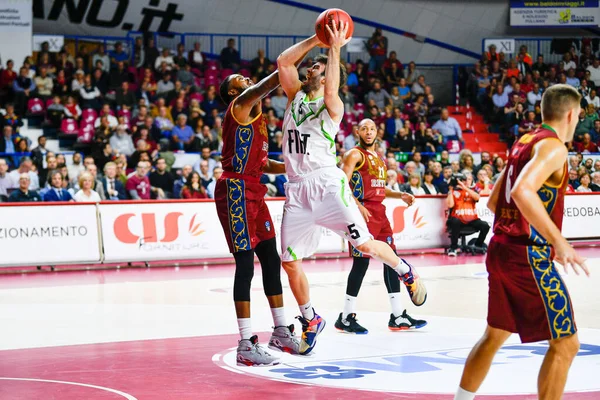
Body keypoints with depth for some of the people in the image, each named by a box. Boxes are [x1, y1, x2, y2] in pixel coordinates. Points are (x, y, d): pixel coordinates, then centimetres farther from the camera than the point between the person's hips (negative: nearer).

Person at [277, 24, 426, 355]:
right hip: (297, 189, 5)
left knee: (365, 244, -14)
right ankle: (310, 321, 20)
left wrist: (335, 48, -16)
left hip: (327, 182, -5)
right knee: (290, 262, 2)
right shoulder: (296, 95, 17)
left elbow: (332, 88, -22)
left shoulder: (332, 105, 1)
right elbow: (283, 61, 7)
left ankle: (406, 272, 15)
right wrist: (315, 39, 6)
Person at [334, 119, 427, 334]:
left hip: (379, 212, 9)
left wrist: (400, 195, 13)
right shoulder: (354, 155, -5)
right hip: (363, 212, -9)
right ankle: (346, 318, 0)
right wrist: (357, 205, -26)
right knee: (361, 262, -8)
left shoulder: (377, 157, 20)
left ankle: (398, 317, 11)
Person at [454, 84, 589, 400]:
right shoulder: (553, 146, -12)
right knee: (565, 343, -3)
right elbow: (522, 191, -30)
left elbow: (493, 202, 21)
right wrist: (559, 241, -31)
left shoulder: (523, 143, 14)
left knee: (495, 335, 20)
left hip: (502, 250, 9)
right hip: (529, 255, -9)